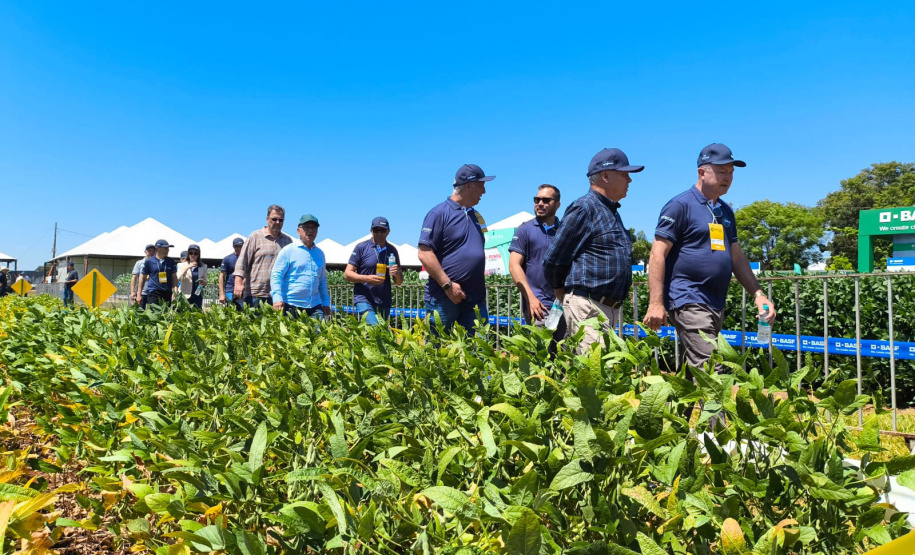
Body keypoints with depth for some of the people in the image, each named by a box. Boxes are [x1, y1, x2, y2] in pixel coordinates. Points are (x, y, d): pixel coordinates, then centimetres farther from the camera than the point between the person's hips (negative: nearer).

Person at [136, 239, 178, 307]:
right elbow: (143, 278, 10)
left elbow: (174, 278, 10)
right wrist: (139, 294, 6)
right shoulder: (149, 262, 4)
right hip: (153, 293, -2)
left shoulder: (171, 261, 9)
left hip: (167, 293, 2)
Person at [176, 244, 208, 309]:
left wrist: (203, 282, -10)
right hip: (185, 296, -1)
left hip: (197, 296, 1)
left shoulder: (203, 267, 11)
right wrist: (187, 267, -13)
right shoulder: (182, 265, 8)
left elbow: (205, 283, 13)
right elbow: (178, 279, -6)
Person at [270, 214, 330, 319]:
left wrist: (326, 303, 18)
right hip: (291, 306, -4)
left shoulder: (320, 253, 17)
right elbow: (276, 276, -4)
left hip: (315, 307, 4)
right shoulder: (288, 251, 1)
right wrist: (277, 298, -18)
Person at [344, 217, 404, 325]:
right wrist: (367, 278, -17)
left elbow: (399, 282, 17)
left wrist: (397, 274, -7)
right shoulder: (362, 247, 1)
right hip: (364, 299, -4)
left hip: (384, 302, 5)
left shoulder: (392, 251, 11)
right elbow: (347, 274, -2)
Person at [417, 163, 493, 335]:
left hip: (475, 299, 7)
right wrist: (448, 285, -17)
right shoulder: (440, 213, -6)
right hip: (444, 297, -7)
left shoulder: (475, 216, 17)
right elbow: (424, 253, -14)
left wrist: (481, 291, 16)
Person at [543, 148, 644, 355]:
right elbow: (553, 258, -8)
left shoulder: (611, 212, 20)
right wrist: (561, 289, 7)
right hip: (587, 306, -9)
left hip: (610, 307, 10)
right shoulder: (584, 208, -10)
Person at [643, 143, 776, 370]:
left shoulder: (726, 211, 17)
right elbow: (658, 254, -12)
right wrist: (655, 303, -18)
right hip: (689, 301, -8)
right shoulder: (680, 205, -7)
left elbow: (736, 256, 22)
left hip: (717, 305, 8)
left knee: (696, 369, 14)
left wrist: (758, 294, 11)